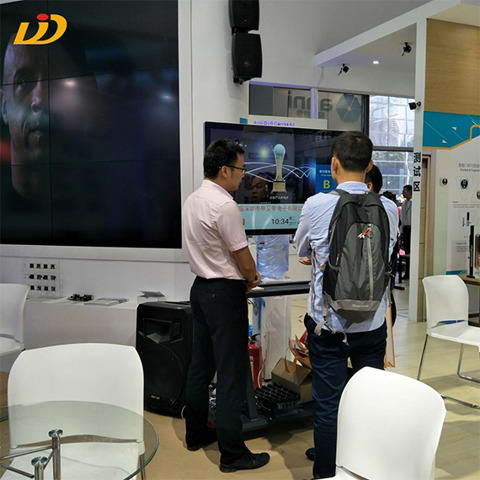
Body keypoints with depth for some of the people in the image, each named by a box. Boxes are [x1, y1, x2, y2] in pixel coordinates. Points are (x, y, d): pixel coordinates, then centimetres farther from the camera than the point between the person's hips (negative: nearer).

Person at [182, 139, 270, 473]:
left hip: (201, 287, 10)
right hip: (225, 293, -10)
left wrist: (244, 274, 14)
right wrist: (252, 278, 7)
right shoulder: (225, 205, -20)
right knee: (231, 373, -2)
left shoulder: (193, 200, 9)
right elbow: (241, 253, -13)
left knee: (201, 365, 18)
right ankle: (232, 454, 8)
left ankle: (196, 433, 32)